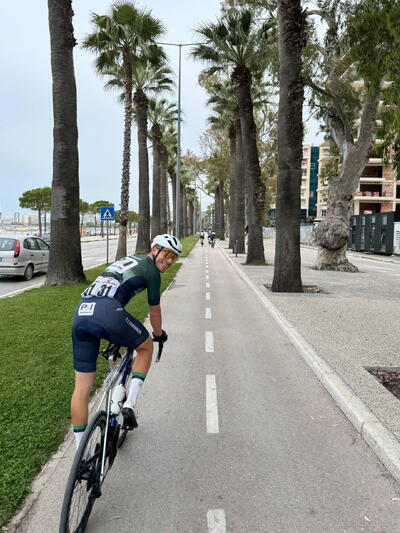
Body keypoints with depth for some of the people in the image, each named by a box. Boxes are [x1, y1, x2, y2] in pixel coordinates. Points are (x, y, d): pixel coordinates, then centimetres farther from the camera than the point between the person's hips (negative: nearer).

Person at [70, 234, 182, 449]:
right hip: (107, 312, -7)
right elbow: (154, 311, 18)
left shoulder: (127, 261, 34)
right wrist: (159, 334, 38)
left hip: (81, 312, 7)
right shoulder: (151, 270, 10)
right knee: (146, 347, 22)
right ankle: (129, 404, 11)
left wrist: (115, 335, 52)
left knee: (82, 387, 12)